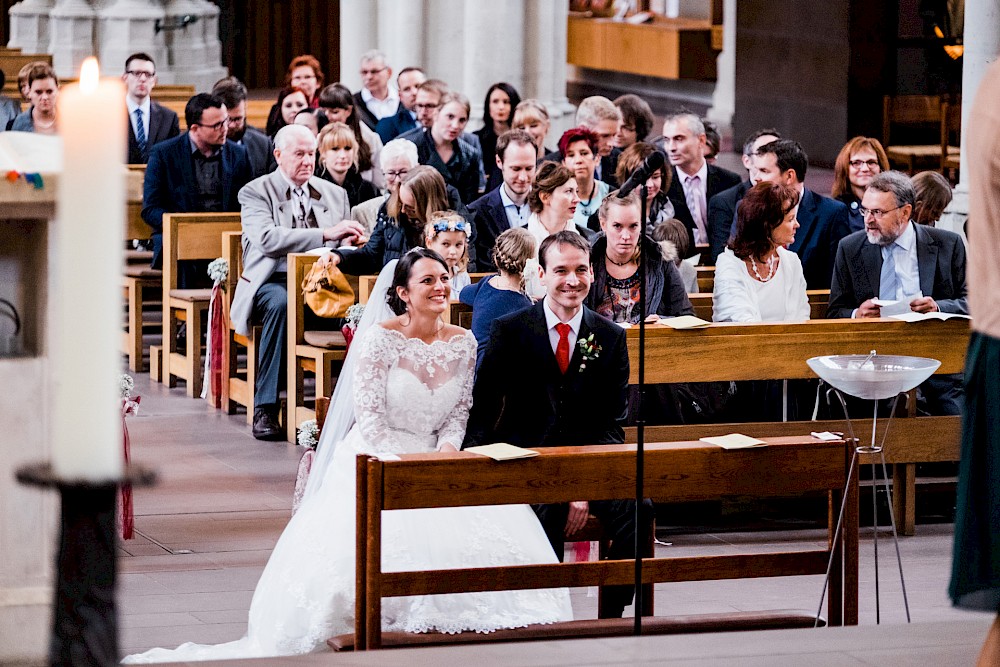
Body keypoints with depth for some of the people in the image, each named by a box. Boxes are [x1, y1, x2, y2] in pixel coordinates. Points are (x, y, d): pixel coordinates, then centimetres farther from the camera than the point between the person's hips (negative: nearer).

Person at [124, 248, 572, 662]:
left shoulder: (463, 343, 6)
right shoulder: (381, 339, -9)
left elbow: (459, 411, 11)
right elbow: (370, 417, -12)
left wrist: (447, 451, -10)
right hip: (375, 462, -4)